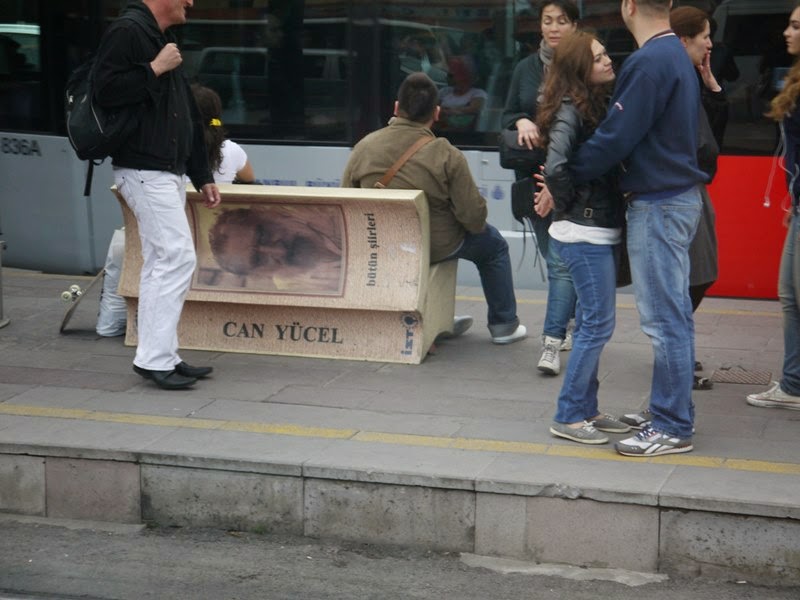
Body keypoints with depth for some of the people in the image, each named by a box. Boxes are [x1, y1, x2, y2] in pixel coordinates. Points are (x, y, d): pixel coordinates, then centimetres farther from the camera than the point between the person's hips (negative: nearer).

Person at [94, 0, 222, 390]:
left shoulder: (163, 41, 20)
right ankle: (154, 358, -9)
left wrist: (202, 176, 21)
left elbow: (188, 118, 22)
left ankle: (159, 357, 15)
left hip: (168, 173, 10)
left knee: (160, 264, 10)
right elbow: (105, 90, -22)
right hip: (144, 171, -10)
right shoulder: (126, 33, -10)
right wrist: (155, 69, -17)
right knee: (178, 258, -13)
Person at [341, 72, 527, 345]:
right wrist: (476, 224, 7)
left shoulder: (363, 148, -10)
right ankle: (504, 325, 31)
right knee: (493, 244, 25)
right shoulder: (446, 156, -19)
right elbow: (473, 216, -18)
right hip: (436, 247, -5)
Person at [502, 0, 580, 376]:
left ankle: (552, 344, -11)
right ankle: (566, 328, 29)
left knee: (561, 260, -10)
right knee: (555, 258, 14)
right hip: (535, 175, 5)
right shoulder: (525, 68, 10)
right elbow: (507, 115, 14)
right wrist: (521, 122, -9)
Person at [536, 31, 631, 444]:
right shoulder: (571, 110, -15)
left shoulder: (597, 105, 13)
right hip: (584, 233, -9)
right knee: (598, 324, -6)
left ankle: (586, 410, 24)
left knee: (591, 323, 14)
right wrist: (570, 204, -12)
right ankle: (568, 417, 2)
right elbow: (555, 166, -27)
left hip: (601, 231, 9)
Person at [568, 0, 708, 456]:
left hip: (657, 204, -10)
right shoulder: (678, 55, 12)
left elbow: (615, 138, -20)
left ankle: (672, 429, 0)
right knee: (675, 314, 15)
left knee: (664, 319, -5)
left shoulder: (649, 62, -19)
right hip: (680, 196, 10)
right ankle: (675, 413, 24)